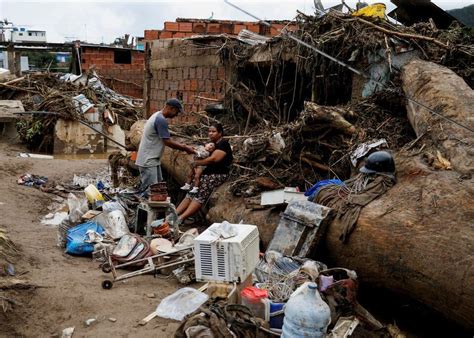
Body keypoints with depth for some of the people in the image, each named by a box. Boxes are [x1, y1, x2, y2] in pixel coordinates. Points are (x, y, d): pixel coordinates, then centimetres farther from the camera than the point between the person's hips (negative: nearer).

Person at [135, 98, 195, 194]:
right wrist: (185, 148, -11)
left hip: (152, 159, 11)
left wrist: (183, 146, 12)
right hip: (148, 161, -11)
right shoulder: (161, 120, -20)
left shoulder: (158, 116, 13)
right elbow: (167, 142, -20)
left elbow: (167, 139, 18)